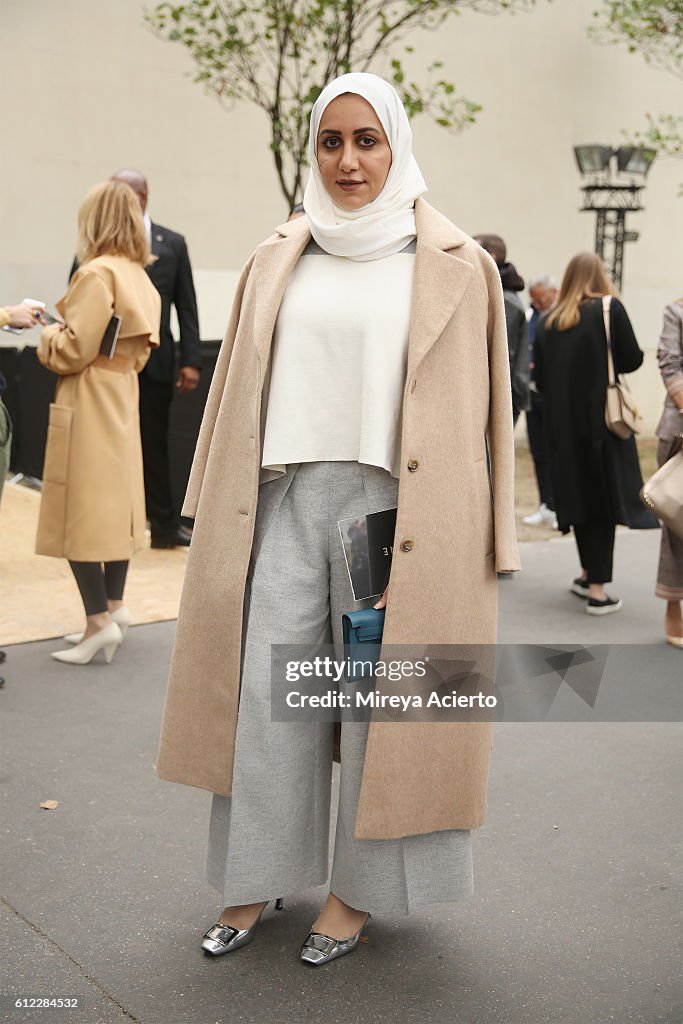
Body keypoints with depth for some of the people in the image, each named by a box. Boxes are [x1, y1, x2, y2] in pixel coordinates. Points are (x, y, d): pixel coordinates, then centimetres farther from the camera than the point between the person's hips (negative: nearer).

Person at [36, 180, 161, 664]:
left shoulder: (97, 273, -17)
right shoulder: (139, 277, 9)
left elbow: (71, 351, -18)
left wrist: (49, 335, 2)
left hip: (87, 404, -9)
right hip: (122, 398, 9)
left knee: (78, 508, -4)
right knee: (113, 499, 15)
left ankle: (99, 619, -4)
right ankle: (114, 604, 22)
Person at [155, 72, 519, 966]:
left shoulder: (454, 268, 1)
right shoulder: (276, 265, 11)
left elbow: (476, 411, 0)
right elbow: (239, 396, 13)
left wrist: (476, 548, -5)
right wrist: (220, 515, 8)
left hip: (394, 509, -3)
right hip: (285, 500, 3)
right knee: (261, 688, 4)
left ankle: (359, 890, 23)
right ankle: (254, 881, 22)